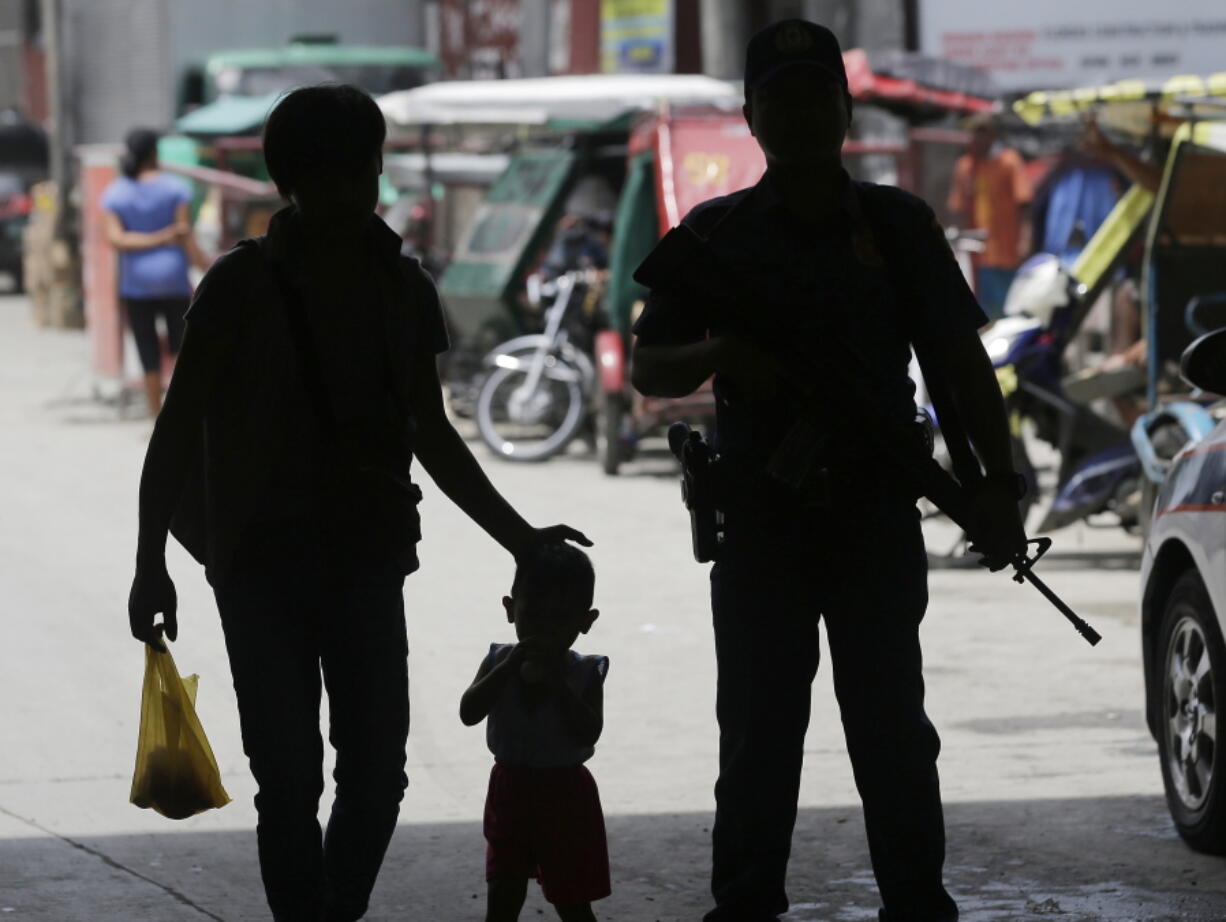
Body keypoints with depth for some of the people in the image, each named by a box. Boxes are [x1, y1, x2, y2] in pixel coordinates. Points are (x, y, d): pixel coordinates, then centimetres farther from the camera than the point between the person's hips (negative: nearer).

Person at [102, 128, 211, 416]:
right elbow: (188, 240, -10)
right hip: (173, 279, -1)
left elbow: (116, 238, -14)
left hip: (136, 284, 1)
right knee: (180, 347, 9)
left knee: (149, 354, 6)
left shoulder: (115, 194, 0)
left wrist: (158, 239, -14)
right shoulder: (174, 188, -6)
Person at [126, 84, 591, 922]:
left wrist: (515, 535, 16)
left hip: (368, 560, 4)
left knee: (378, 772, 2)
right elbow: (180, 429, -2)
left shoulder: (402, 290, 8)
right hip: (264, 561, -4)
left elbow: (431, 434, 19)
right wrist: (151, 561, -7)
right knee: (290, 776, -6)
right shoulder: (244, 286, -4)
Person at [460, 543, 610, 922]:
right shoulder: (499, 660, -4)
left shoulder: (586, 673, -9)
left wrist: (556, 683, -29)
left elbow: (588, 732, -21)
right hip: (511, 790, 2)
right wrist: (508, 668, -26)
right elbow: (469, 713, -16)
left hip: (565, 795, -2)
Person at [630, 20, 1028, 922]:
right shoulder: (716, 236, 7)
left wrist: (998, 484, -3)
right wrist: (721, 355, -14)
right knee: (758, 725, 3)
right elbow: (647, 369, 7)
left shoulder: (898, 226, 7)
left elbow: (962, 362, 6)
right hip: (761, 515, 0)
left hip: (877, 515, 0)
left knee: (891, 722, 1)